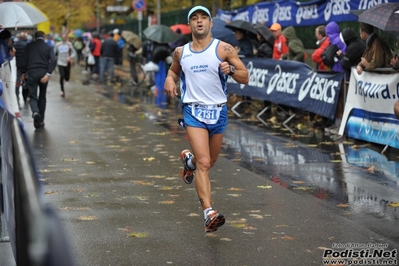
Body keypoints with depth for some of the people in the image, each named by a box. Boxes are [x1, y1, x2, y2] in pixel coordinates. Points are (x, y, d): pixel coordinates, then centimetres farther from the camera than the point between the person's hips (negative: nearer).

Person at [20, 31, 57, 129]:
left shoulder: (29, 46, 5)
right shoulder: (49, 47, 5)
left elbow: (24, 60, 1)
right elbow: (53, 60, -9)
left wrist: (23, 73, 9)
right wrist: (48, 74, -13)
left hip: (31, 73, -1)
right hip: (43, 73, 1)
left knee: (32, 96, 1)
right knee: (42, 97, 15)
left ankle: (35, 112, -30)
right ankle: (40, 120, 17)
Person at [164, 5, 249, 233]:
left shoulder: (224, 49, -4)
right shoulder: (181, 52, 5)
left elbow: (245, 78, -5)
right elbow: (174, 70, 26)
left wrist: (231, 69, -25)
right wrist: (170, 79, 3)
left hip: (218, 111, 1)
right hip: (194, 111, -1)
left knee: (210, 162, 18)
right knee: (204, 163, -17)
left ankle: (189, 159, 53)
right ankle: (209, 213, -20)